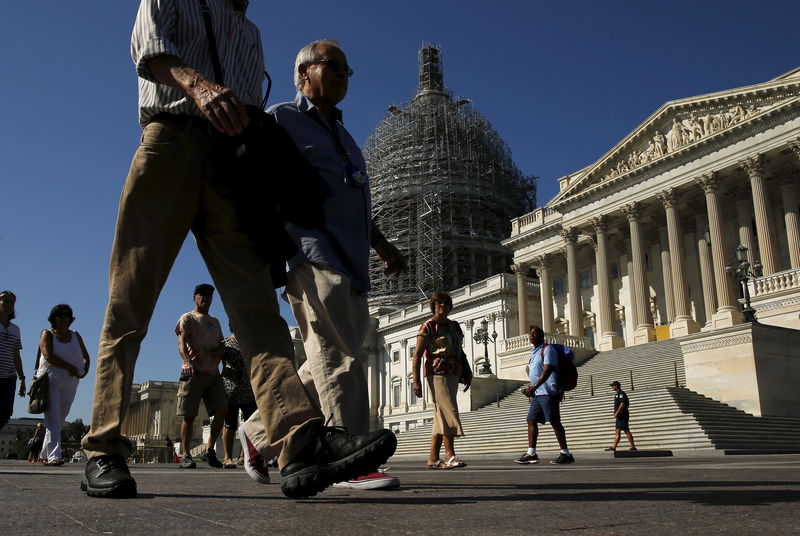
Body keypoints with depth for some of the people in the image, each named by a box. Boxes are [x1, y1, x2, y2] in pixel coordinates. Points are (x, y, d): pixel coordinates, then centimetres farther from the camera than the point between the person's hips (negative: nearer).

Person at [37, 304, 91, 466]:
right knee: (53, 419, -13)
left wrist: (85, 368, -3)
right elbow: (48, 356, -14)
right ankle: (54, 455, -21)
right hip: (50, 380, -4)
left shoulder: (75, 336, 15)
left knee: (59, 421, 6)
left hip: (69, 383, 5)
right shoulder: (47, 334, 1)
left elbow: (86, 356, 19)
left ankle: (44, 454, 17)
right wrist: (70, 367, -15)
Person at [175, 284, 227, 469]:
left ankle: (210, 449, 7)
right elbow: (182, 342, -7)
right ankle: (185, 455, 0)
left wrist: (219, 351, 1)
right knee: (188, 416, -6)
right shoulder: (187, 318, 8)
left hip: (213, 372, 5)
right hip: (193, 371, -5)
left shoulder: (215, 322, 26)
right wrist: (187, 361, -26)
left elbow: (222, 344, 27)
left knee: (222, 410, -7)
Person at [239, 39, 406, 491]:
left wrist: (382, 244, 23)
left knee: (336, 359, 9)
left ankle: (260, 432, 22)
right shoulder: (281, 119, 7)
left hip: (350, 262, 9)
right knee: (338, 355, -15)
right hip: (311, 252, -9)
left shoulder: (343, 134, 32)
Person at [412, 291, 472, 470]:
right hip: (437, 373, -7)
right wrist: (416, 380, -14)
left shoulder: (454, 326, 18)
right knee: (449, 412, -15)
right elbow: (417, 355, -6)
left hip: (453, 375, 7)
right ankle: (450, 455, -15)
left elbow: (460, 352, 26)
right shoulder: (428, 327, -2)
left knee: (442, 417, 6)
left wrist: (467, 373, 15)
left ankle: (433, 458, 9)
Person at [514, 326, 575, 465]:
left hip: (548, 392, -9)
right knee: (531, 420, 4)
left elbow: (548, 370, -19)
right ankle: (531, 454, 5)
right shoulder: (534, 352, 20)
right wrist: (531, 389, 16)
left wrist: (534, 386, -27)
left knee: (554, 421, -8)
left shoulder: (547, 349, -8)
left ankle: (566, 454, -3)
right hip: (537, 393, 9)